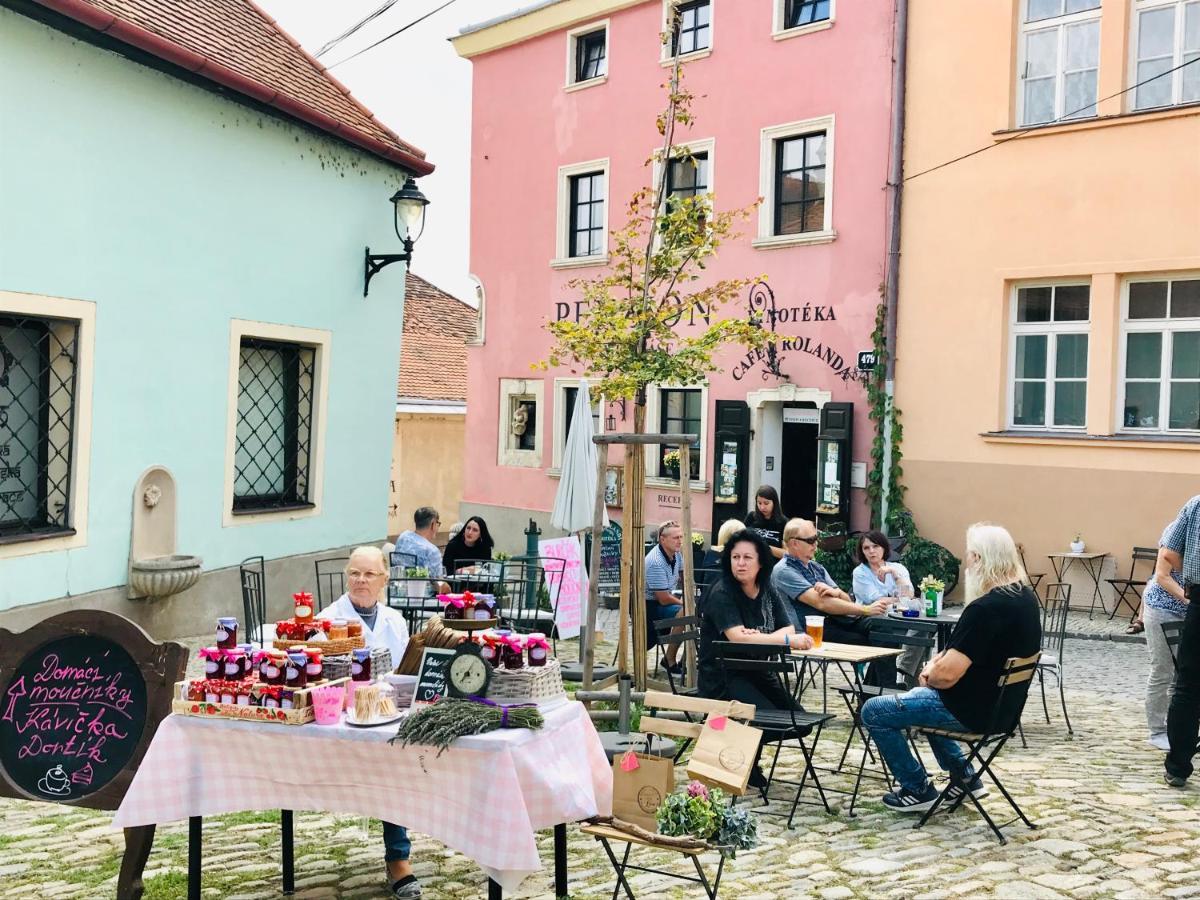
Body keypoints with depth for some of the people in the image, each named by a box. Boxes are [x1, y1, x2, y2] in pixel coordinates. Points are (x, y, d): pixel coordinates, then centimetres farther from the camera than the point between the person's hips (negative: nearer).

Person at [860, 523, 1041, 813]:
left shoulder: (985, 609, -29)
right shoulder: (1026, 596, 1)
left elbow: (947, 674, -27)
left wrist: (929, 675, -5)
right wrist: (941, 658, 4)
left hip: (974, 711, -10)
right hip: (1002, 705, 10)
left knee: (874, 712, 0)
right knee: (923, 696, 33)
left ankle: (918, 789, 11)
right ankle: (964, 777, 31)